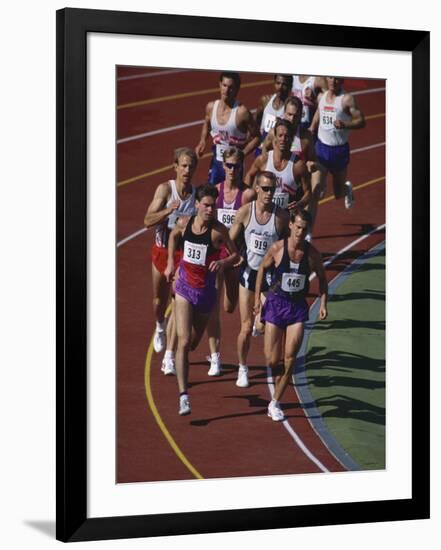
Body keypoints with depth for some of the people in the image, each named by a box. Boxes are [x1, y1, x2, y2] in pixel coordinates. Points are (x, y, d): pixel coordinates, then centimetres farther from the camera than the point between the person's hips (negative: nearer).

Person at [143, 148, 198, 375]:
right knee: (159, 300, 19)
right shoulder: (165, 189, -11)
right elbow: (148, 220, -18)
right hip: (162, 251, 1)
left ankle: (169, 358, -8)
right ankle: (160, 327, 54)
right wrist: (168, 210, -32)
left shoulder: (198, 193, -6)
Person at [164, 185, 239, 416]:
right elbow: (173, 236, 17)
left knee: (194, 340, 18)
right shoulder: (184, 223, -6)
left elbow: (235, 255, -6)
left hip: (205, 290, 0)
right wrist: (171, 262, 13)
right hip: (184, 287, 0)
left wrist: (223, 262, -26)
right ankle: (183, 395, -12)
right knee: (183, 341, -12)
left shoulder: (218, 230, -15)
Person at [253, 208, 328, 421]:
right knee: (272, 360, -2)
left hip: (298, 307, 1)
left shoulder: (312, 253, -5)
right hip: (276, 304, -1)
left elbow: (322, 278, 11)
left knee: (289, 360, -6)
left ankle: (275, 402, 7)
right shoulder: (277, 248, -9)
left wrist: (323, 303, 1)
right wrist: (257, 297, 6)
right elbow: (263, 268, 7)